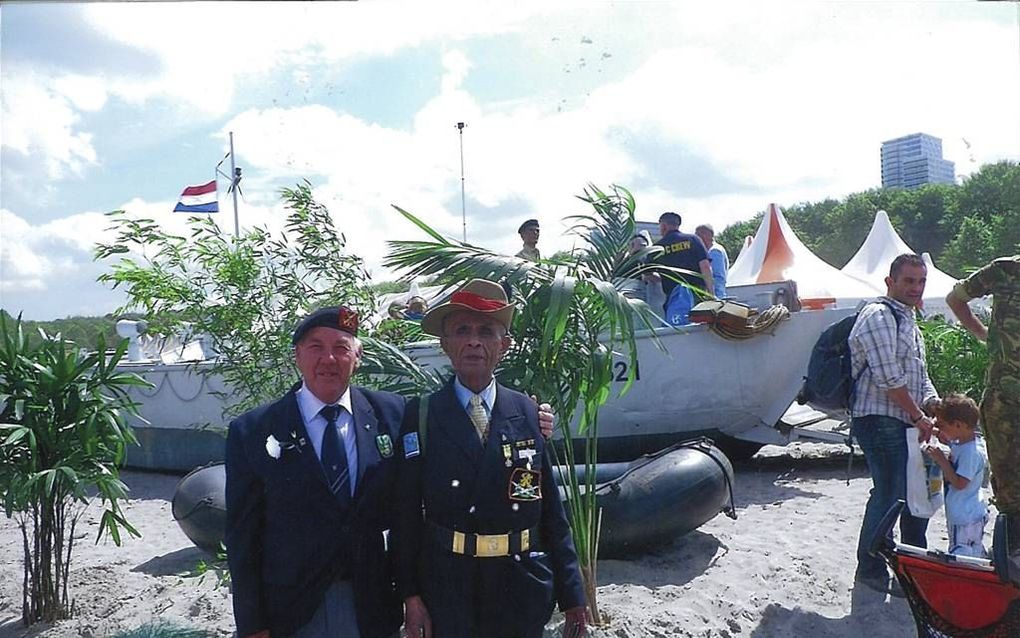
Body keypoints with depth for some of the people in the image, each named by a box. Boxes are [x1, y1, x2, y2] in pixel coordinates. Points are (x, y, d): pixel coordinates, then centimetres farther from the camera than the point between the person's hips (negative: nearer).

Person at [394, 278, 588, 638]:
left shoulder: (529, 414, 0)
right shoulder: (420, 416, -5)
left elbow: (551, 508, 1)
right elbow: (406, 512, -3)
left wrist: (571, 593, 2)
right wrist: (410, 594, -7)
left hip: (522, 591, 2)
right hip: (447, 591, -1)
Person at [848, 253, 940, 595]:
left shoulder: (910, 322, 21)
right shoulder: (878, 316, -11)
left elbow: (920, 375, 22)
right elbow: (888, 377, -18)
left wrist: (935, 404, 4)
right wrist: (919, 416, -11)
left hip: (905, 424, 10)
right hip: (881, 422, -10)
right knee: (889, 495, -5)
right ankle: (872, 570, 10)